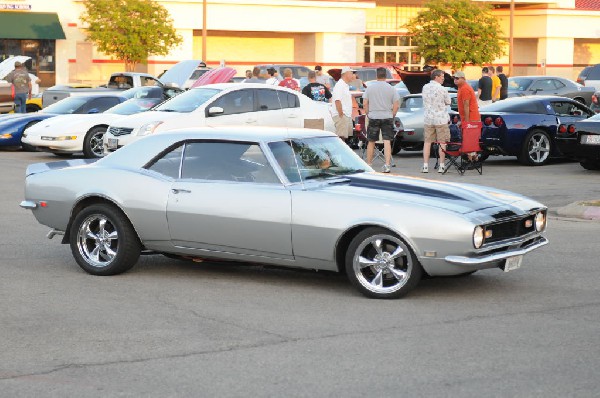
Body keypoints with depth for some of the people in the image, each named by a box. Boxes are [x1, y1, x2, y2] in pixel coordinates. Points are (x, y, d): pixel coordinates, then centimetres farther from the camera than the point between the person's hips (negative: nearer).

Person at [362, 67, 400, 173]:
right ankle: (387, 165, -12)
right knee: (387, 141, -3)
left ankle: (368, 164, 17)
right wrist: (392, 116, 8)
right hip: (387, 118, 0)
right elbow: (396, 105, -3)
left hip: (373, 118, 0)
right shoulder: (391, 89, -1)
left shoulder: (370, 87, -1)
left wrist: (368, 114, 9)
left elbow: (364, 104, -2)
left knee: (371, 142, 10)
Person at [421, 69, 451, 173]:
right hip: (441, 119, -4)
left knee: (427, 142, 7)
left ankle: (425, 166, 3)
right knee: (442, 142, 3)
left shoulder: (425, 87, 4)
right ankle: (441, 166, 3)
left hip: (428, 119, 4)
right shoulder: (441, 89, -12)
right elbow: (448, 102, 0)